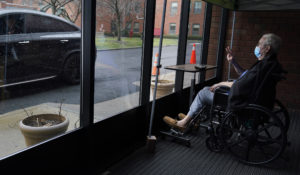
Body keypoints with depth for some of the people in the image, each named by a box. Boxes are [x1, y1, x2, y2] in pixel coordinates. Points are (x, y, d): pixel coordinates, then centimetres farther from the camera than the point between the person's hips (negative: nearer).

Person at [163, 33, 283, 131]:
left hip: (244, 107, -10)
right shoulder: (270, 63, 9)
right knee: (206, 89, 17)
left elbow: (239, 87, -24)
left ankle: (184, 123, 13)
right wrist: (233, 62, 9)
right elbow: (246, 76, 16)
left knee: (204, 93, -1)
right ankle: (192, 118, 25)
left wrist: (222, 83, -7)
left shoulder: (263, 66, -24)